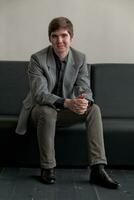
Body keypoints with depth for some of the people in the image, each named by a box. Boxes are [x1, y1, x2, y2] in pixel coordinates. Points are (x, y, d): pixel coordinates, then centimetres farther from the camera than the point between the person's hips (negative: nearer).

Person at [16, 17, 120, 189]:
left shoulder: (80, 58, -6)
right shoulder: (37, 59, -18)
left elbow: (85, 88, -10)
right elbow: (39, 94, -27)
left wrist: (85, 101, -37)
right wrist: (67, 102, -43)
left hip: (66, 110, 4)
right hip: (41, 109, -3)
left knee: (94, 109, -20)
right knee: (48, 111, -37)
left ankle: (97, 169, -26)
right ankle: (47, 168, -22)